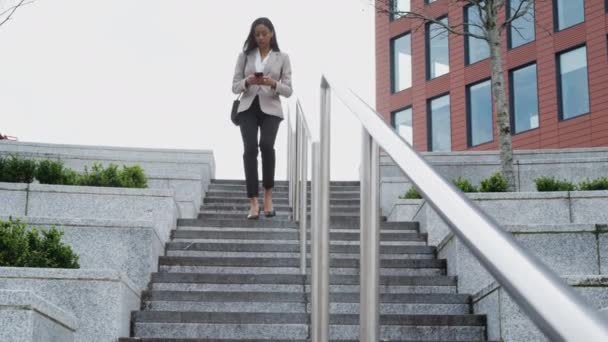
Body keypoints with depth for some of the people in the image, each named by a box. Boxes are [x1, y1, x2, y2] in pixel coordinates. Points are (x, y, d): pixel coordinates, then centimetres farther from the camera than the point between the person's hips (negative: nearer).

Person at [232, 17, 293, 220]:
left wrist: (273, 83, -16)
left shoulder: (282, 58, 9)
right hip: (248, 108, 1)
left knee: (266, 145, -26)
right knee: (250, 149, -18)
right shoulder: (245, 55, 12)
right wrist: (247, 82, -13)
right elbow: (234, 87, 8)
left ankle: (268, 194, -7)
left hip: (270, 109, -1)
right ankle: (253, 203, -17)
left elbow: (288, 91, 4)